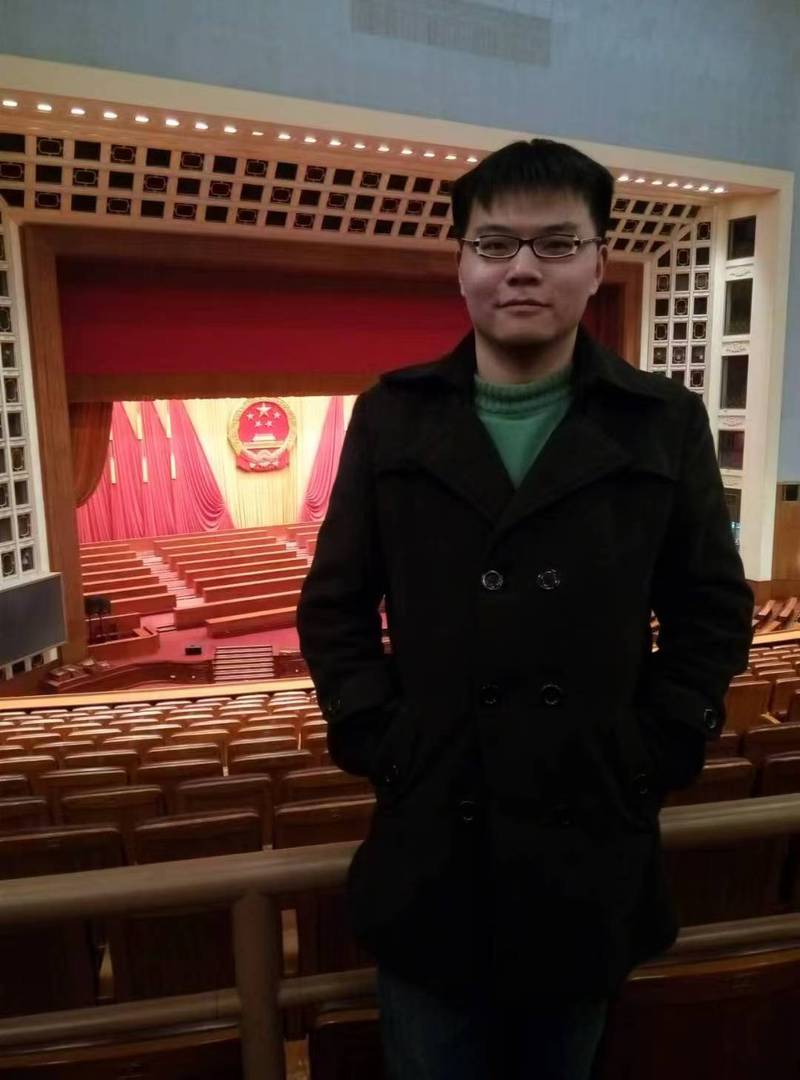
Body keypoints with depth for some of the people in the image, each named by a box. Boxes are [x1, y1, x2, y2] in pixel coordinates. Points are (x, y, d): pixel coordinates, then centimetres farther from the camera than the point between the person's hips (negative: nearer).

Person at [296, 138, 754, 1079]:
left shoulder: (665, 422, -2)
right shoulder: (391, 417, -1)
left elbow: (715, 613, 3)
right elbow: (333, 608, 2)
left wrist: (652, 758, -5)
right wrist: (379, 745, -6)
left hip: (592, 841, 1)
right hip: (428, 842, 0)